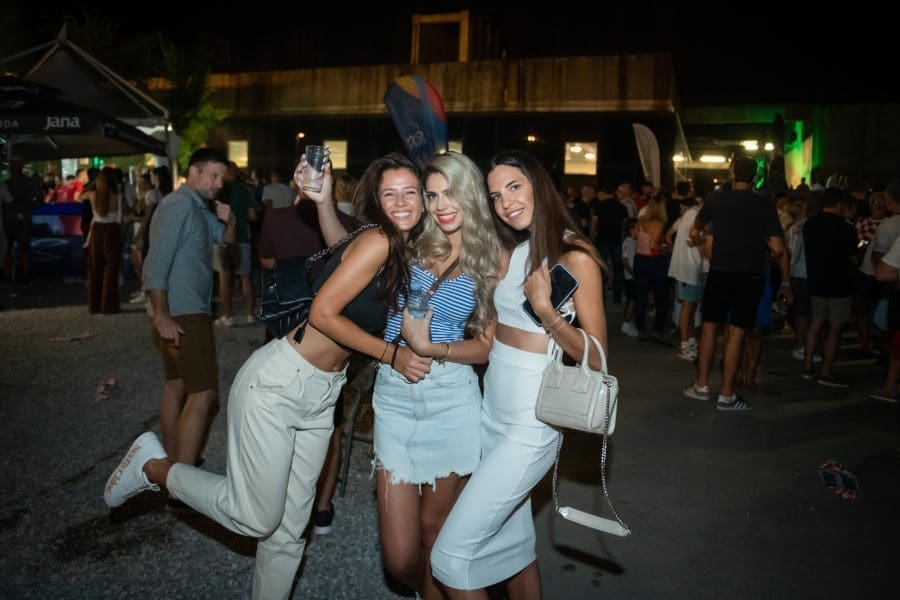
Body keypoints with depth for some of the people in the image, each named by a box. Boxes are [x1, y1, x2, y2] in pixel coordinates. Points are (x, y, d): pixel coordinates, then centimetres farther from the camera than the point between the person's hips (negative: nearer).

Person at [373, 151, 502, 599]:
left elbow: (487, 346, 0)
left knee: (433, 528, 12)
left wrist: (430, 348, -14)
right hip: (394, 397, 1)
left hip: (451, 400, -1)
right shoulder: (411, 245, 6)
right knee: (399, 556, 3)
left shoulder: (491, 262, 3)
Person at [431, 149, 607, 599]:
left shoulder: (573, 254, -11)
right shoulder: (510, 249, 10)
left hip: (530, 421, -7)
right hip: (491, 407, 7)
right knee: (512, 542, 18)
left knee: (450, 554, -4)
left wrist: (546, 311, -24)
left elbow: (595, 357, -12)